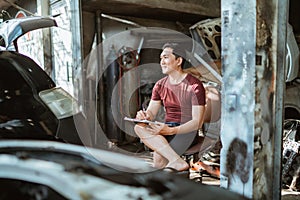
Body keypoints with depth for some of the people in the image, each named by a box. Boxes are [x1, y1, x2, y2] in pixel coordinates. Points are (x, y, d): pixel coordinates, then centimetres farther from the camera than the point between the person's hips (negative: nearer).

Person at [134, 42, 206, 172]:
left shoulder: (194, 86, -10)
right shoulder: (160, 85, 9)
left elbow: (197, 122, -14)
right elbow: (151, 113, 7)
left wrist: (171, 131, -29)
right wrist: (144, 116, -19)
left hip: (187, 132, -6)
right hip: (167, 129, 6)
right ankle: (178, 162, -22)